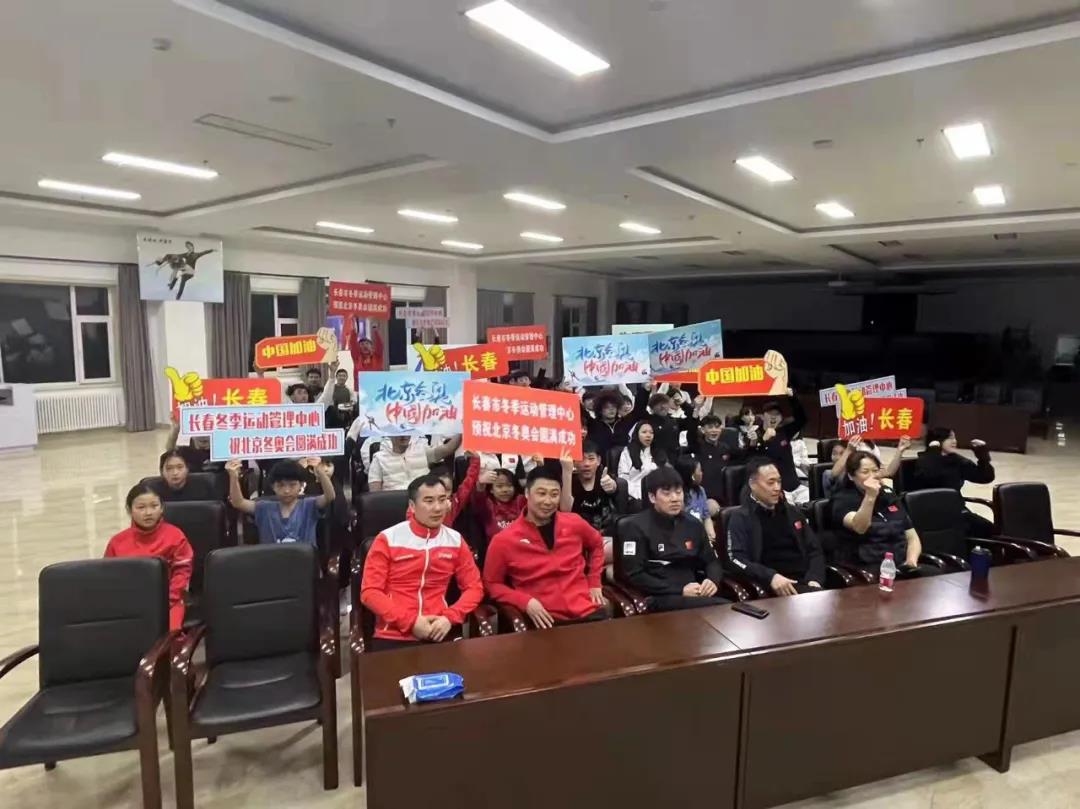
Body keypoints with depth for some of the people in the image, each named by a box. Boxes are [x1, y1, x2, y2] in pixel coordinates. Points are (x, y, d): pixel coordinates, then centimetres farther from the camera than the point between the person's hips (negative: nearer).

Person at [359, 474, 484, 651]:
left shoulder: (455, 540, 6)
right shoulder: (388, 539, -3)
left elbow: (474, 587, 9)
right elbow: (370, 591, -5)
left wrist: (450, 617, -8)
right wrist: (410, 621, -13)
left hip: (438, 634, 2)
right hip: (392, 637, -2)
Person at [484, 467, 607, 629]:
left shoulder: (574, 523, 4)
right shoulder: (504, 540, -6)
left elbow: (596, 543, 25)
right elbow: (491, 584, 4)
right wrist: (526, 602, -9)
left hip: (588, 612, 2)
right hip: (546, 621, -2)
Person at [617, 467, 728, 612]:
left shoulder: (693, 524, 15)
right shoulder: (636, 527, -2)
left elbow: (711, 561, 21)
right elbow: (634, 576, -8)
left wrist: (713, 580, -4)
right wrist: (680, 590, -15)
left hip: (695, 595, 6)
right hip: (659, 598, -6)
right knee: (721, 607, -30)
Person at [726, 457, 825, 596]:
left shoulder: (793, 513, 21)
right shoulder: (741, 518, 2)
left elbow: (815, 550, 21)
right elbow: (737, 559, -9)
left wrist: (814, 579, 1)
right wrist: (771, 577, -23)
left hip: (805, 582, 6)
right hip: (772, 586, -5)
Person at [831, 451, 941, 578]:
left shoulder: (890, 497, 20)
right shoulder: (843, 500, 0)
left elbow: (912, 537, 18)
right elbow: (859, 528, -21)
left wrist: (911, 560, -3)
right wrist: (869, 497, -36)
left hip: (902, 564, 6)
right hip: (870, 568, -6)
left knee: (937, 575, -24)